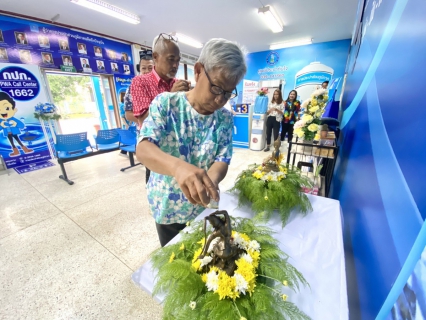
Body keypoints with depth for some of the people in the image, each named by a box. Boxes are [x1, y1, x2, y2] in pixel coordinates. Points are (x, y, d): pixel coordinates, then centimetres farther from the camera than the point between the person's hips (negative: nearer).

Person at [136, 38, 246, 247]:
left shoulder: (225, 119, -7)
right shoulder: (165, 103, -15)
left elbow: (222, 161, -14)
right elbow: (143, 149, -27)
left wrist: (210, 181, -37)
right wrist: (177, 166, -49)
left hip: (202, 206, 2)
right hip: (166, 206, -1)